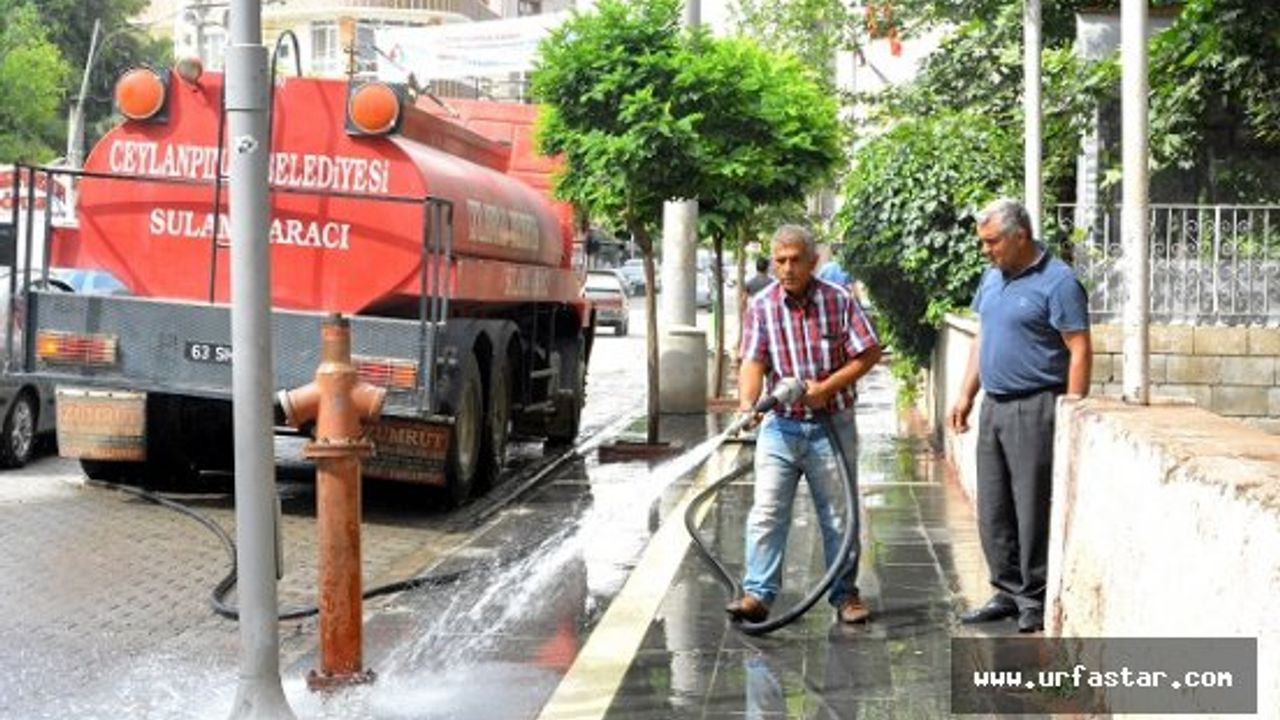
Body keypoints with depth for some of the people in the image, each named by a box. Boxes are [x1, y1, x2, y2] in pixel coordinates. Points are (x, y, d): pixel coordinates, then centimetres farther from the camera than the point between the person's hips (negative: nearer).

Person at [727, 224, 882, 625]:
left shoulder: (839, 300, -3)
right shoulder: (761, 306, -1)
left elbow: (869, 353, -2)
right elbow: (753, 362, -8)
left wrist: (826, 388, -13)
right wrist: (747, 404, -27)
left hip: (832, 424, 0)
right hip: (780, 424, 1)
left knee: (839, 515, 8)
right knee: (767, 512, -6)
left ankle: (845, 594, 19)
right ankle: (757, 594, -5)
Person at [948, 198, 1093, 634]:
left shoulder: (1057, 282, -12)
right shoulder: (992, 277, 14)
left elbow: (1080, 351, -14)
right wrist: (966, 395, 17)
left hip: (1035, 409, -8)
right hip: (994, 406, 8)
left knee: (1033, 511, -3)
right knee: (993, 512, 11)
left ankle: (1035, 602, 7)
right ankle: (1009, 592, 21)